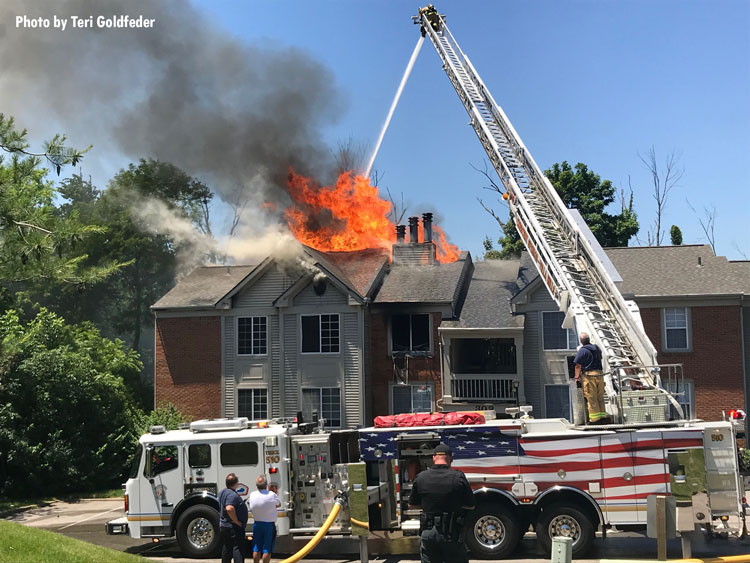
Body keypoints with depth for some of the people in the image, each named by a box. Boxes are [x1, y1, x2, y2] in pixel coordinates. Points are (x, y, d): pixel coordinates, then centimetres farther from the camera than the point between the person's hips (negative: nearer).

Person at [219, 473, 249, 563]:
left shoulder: (223, 492, 10)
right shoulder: (232, 495, -21)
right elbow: (229, 508, -36)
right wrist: (237, 522, -25)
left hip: (223, 526, 9)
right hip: (234, 528, -9)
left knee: (226, 551, 15)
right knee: (238, 549, -9)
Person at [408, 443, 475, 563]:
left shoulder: (421, 478, -2)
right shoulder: (458, 478, -10)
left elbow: (412, 504, 11)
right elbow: (470, 506, -1)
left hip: (427, 533, 3)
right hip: (451, 534, -2)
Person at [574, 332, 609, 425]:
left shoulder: (582, 350, -7)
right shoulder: (597, 348, 14)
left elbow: (578, 365, -8)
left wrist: (577, 377, 3)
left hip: (589, 375, -6)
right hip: (600, 374, 6)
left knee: (591, 398, -3)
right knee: (600, 397, 12)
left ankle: (595, 418, -4)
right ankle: (603, 415, 11)